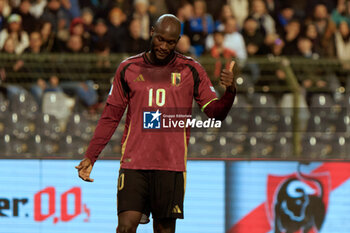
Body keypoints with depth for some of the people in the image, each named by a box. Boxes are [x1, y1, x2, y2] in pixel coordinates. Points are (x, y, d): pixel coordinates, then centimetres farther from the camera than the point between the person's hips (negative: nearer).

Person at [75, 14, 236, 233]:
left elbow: (215, 112, 5)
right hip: (133, 163, 0)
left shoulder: (190, 70, 6)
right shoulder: (128, 69, 9)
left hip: (171, 165, 0)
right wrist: (90, 157, 9)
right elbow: (110, 117, 14)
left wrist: (230, 92, -17)